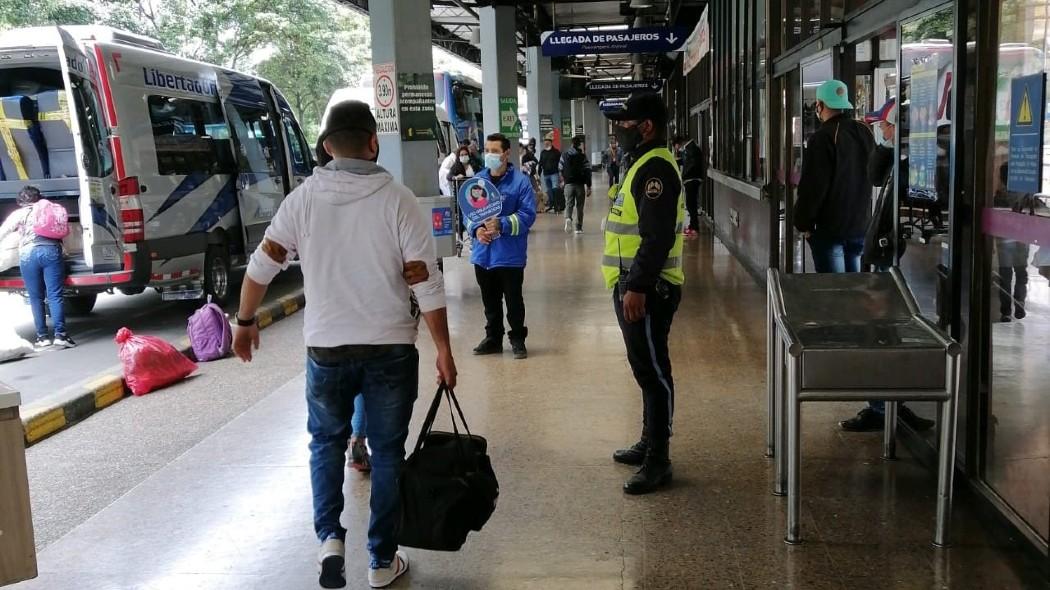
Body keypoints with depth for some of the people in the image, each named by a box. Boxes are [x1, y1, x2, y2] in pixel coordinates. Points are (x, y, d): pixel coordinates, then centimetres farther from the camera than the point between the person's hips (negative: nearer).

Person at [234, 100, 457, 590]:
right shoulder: (397, 200, -8)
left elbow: (262, 266, 2)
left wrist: (245, 321, 17)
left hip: (326, 347, 1)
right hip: (391, 348, -1)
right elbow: (425, 283, -11)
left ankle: (330, 537, 5)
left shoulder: (303, 199, -3)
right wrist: (443, 348, -4)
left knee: (326, 441, 22)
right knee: (387, 450, 12)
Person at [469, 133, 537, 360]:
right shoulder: (477, 180, 4)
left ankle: (517, 339, 22)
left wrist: (501, 225, -23)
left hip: (510, 254, -4)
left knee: (513, 300, 7)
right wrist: (476, 228, -13)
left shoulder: (520, 181, -9)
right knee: (490, 300, 16)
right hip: (483, 253, 4)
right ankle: (493, 339, 30)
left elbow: (528, 214, -12)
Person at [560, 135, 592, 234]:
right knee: (580, 206, 9)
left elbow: (560, 169, 12)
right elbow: (587, 171, -9)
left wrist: (563, 180, 30)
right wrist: (588, 186, -4)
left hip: (568, 184, 2)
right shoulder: (582, 156, -5)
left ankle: (568, 219, -28)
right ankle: (579, 227, 12)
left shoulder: (564, 155, 5)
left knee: (569, 204, 3)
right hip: (580, 184, -2)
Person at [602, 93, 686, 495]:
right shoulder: (644, 164, 16)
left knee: (653, 371, -4)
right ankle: (649, 443, 31)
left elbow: (658, 236, -25)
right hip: (634, 284, 11)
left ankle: (658, 462, 3)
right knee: (646, 369, 18)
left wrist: (637, 287, -26)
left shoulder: (655, 168, -17)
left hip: (647, 289, -11)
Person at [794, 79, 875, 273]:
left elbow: (813, 188, -17)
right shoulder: (865, 133, 7)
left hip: (830, 228, -7)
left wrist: (803, 224, -7)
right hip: (860, 225, 7)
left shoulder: (823, 137, -16)